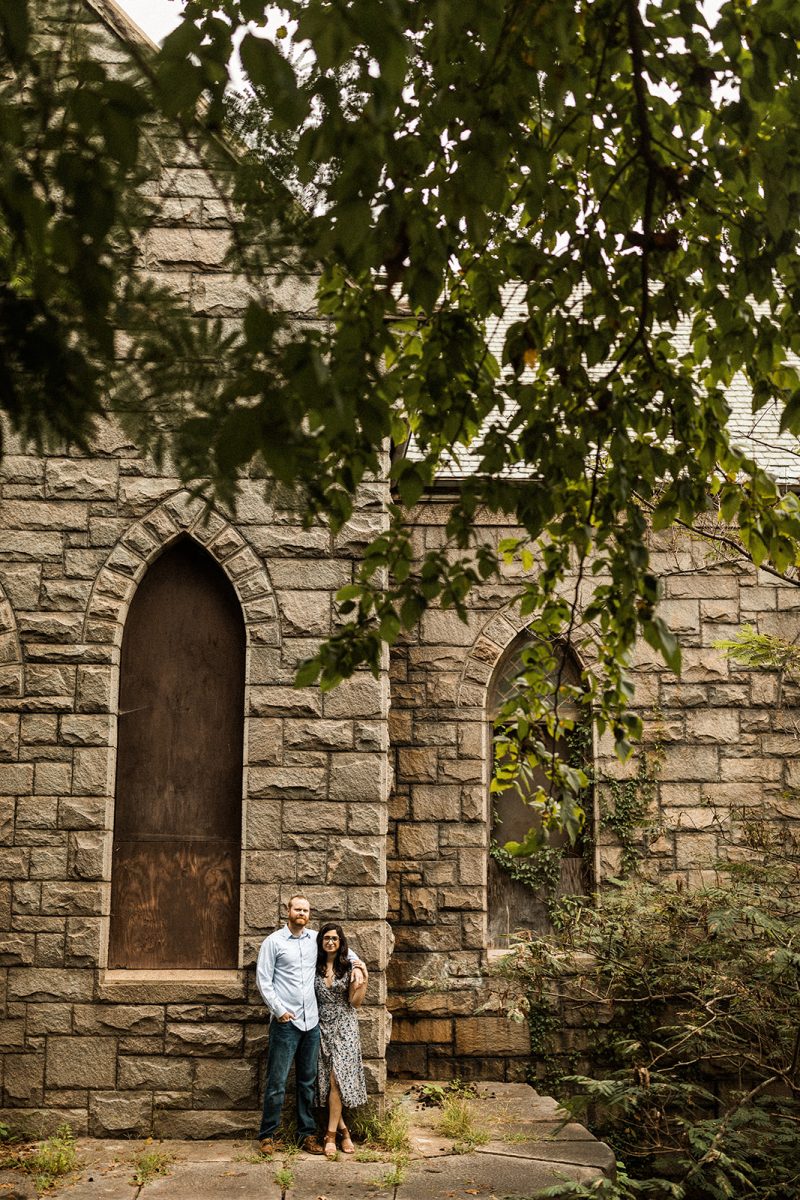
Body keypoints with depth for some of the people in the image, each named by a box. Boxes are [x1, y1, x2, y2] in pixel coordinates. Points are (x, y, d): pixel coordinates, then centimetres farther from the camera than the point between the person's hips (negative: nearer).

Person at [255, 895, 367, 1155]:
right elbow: (263, 980, -5)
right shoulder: (273, 942, -2)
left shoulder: (315, 939, 11)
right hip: (285, 1023, -5)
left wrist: (356, 962, 15)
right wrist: (279, 1010, -12)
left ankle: (307, 1134, 17)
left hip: (311, 1022, 5)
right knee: (277, 1082, -4)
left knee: (308, 1082, 10)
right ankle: (268, 1135, 7)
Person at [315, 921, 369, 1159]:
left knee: (337, 1078, -11)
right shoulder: (315, 967, 5)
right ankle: (343, 1129, 10)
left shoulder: (349, 967, -1)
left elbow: (355, 1003, -1)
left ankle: (331, 1135, -7)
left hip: (344, 1026, -2)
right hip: (322, 1026, 3)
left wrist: (362, 984, -17)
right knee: (328, 1080, -1)